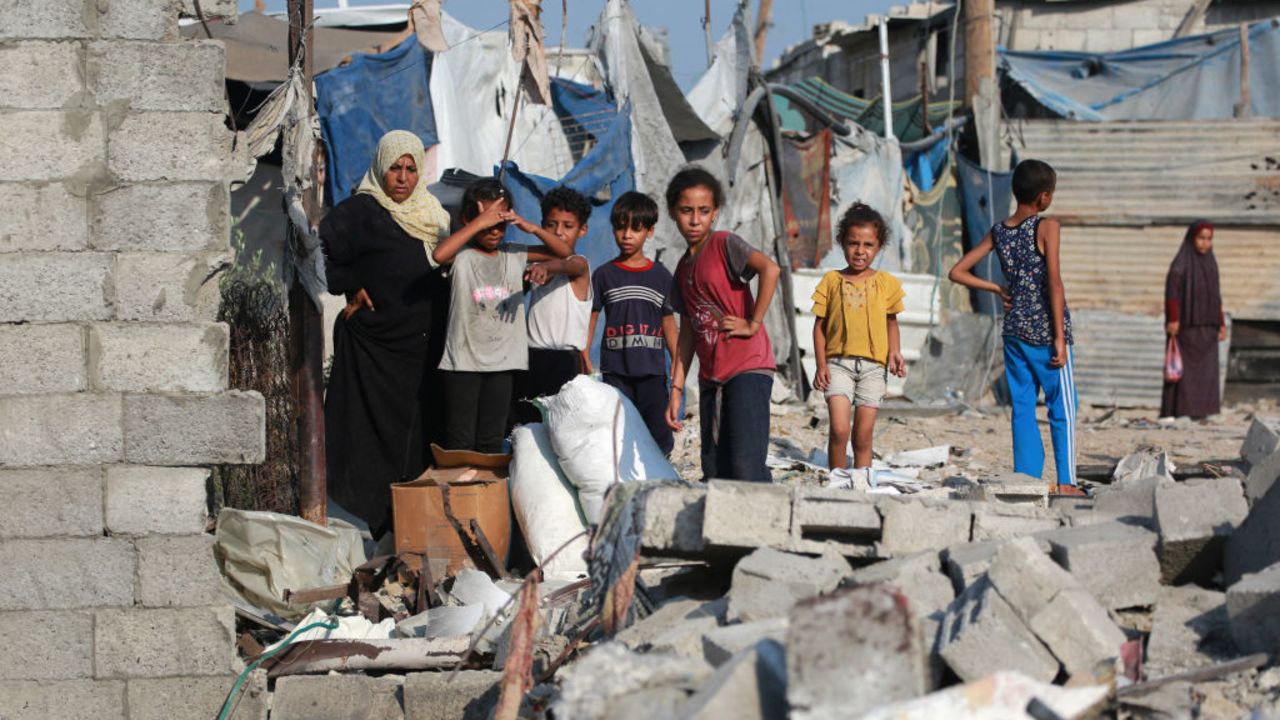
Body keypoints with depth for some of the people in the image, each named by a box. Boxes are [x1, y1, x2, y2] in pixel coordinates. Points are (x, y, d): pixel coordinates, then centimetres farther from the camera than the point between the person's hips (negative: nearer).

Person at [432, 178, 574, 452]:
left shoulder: (514, 255, 7)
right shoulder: (461, 255, -5)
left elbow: (565, 252, 8)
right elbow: (439, 255, -28)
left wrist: (532, 228, -8)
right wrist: (479, 223, -24)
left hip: (503, 360, 4)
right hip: (464, 360, -4)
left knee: (492, 440, 11)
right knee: (460, 440, 0)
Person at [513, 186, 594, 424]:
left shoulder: (579, 266, -5)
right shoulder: (536, 266, 16)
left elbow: (567, 265, -29)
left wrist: (547, 267, -49)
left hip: (566, 362, -6)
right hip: (531, 360, 6)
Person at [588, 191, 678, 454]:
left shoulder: (661, 276, 8)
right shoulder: (604, 274, 5)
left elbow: (668, 324, 12)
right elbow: (590, 321, 6)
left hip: (652, 371, 1)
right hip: (615, 371, -1)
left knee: (659, 437, 0)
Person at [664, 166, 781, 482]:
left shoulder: (724, 244, -4)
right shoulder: (683, 268, 18)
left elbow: (770, 269, -22)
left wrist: (753, 324, -18)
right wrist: (676, 389, 15)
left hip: (748, 367, -8)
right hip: (712, 377, 8)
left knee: (747, 468, -18)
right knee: (715, 474, 7)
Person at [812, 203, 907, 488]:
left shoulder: (886, 283, 6)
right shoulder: (832, 281, 3)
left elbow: (891, 322, 14)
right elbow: (820, 325, 5)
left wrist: (895, 352, -2)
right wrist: (821, 364, -2)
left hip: (873, 365, 1)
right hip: (838, 363, -1)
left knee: (863, 433, 4)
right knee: (839, 429, -14)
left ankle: (863, 481, 17)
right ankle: (838, 478, 3)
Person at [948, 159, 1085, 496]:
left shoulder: (997, 232, 6)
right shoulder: (1047, 227, -9)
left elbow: (957, 272, 9)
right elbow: (1054, 283, -14)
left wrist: (998, 289, 12)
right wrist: (1060, 338, -12)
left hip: (1014, 330, 5)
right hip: (1045, 329, -5)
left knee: (1022, 408, 10)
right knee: (1062, 409, 3)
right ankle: (1066, 482, 2)